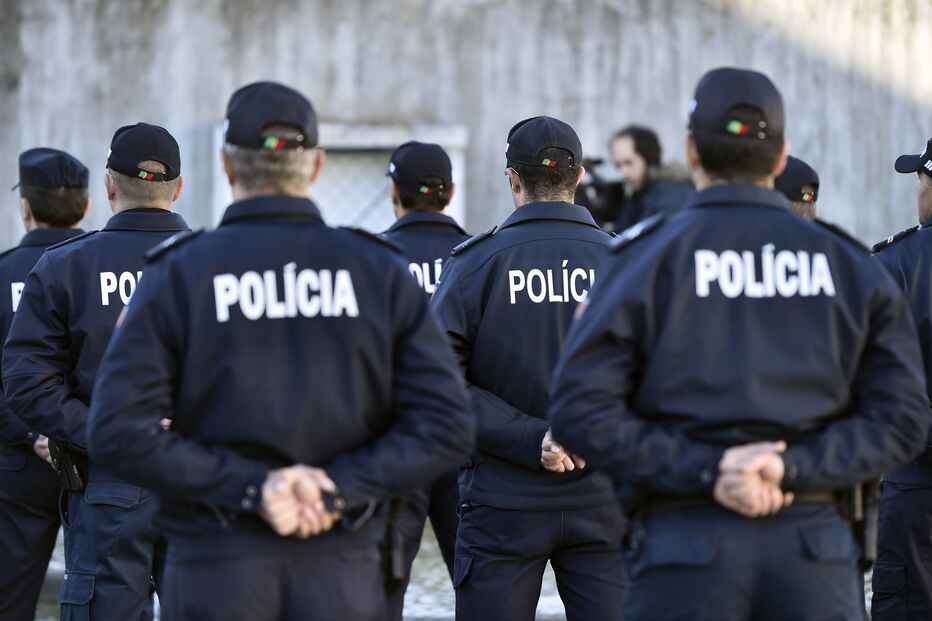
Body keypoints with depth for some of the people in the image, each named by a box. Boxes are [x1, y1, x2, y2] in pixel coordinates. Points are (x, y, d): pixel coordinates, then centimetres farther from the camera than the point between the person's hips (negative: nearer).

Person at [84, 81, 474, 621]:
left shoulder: (178, 273, -1)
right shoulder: (380, 271, 2)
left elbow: (120, 432, -11)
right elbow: (445, 427, -5)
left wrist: (248, 486, -12)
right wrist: (336, 490, -9)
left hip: (217, 573, -1)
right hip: (342, 574, 1)